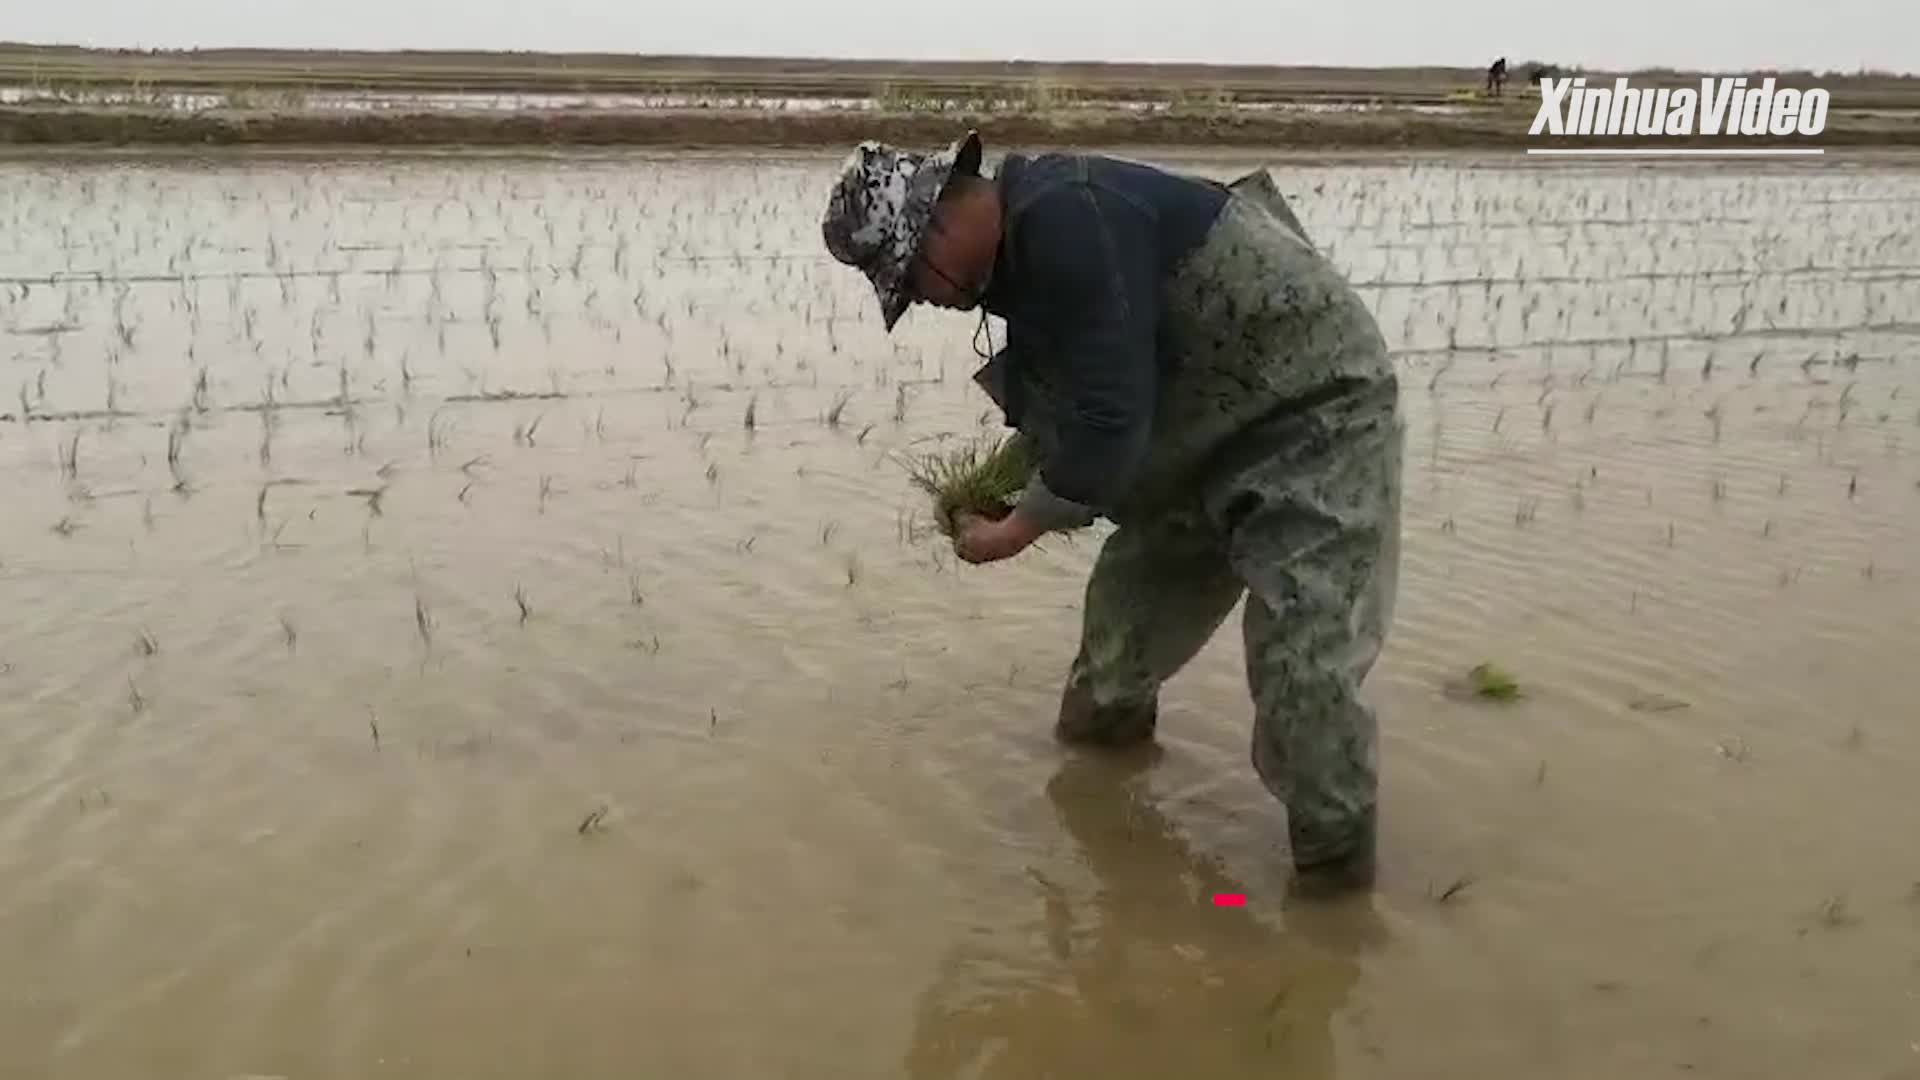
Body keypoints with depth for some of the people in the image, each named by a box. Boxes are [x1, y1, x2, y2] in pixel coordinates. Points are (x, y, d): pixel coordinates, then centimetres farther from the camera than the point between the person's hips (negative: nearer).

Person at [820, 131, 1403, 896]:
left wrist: (1016, 529, -18)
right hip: (1226, 429, 10)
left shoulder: (1066, 223, -30)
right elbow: (1082, 399, 14)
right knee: (1135, 587, 21)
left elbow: (1112, 420, -31)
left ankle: (1335, 868, 2)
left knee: (1302, 661, -14)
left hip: (1317, 417, -10)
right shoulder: (1025, 246, 4)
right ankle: (1104, 718, 46)